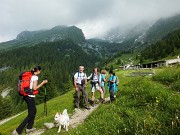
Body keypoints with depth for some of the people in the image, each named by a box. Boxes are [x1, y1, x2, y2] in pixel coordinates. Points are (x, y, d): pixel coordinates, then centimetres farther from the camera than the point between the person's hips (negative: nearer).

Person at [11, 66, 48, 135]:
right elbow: (34, 88, -19)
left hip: (27, 96, 9)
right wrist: (42, 83, -13)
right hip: (30, 97, -9)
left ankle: (29, 128, 29)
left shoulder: (31, 76, 10)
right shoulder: (35, 77, -15)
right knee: (30, 115, 1)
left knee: (34, 111, 21)